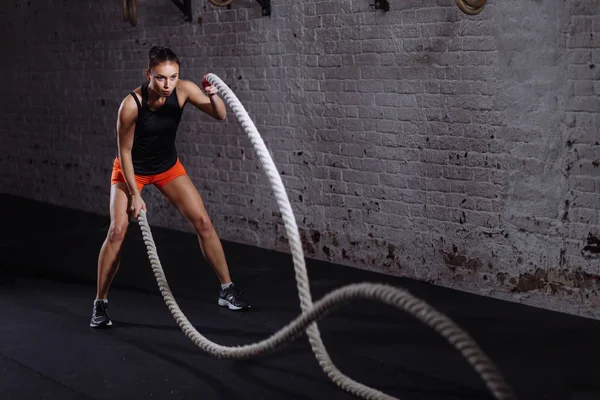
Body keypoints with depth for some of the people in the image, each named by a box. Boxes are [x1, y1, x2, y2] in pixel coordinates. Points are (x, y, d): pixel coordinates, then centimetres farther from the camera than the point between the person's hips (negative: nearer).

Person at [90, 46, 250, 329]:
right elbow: (124, 151, -20)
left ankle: (227, 289, 10)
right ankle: (100, 303, -3)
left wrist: (213, 96, -41)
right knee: (117, 230, -18)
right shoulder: (131, 104, -31)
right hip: (131, 169, -3)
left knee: (203, 222, -4)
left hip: (168, 167, 4)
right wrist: (135, 194, -19)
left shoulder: (184, 90, -22)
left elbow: (220, 116, -19)